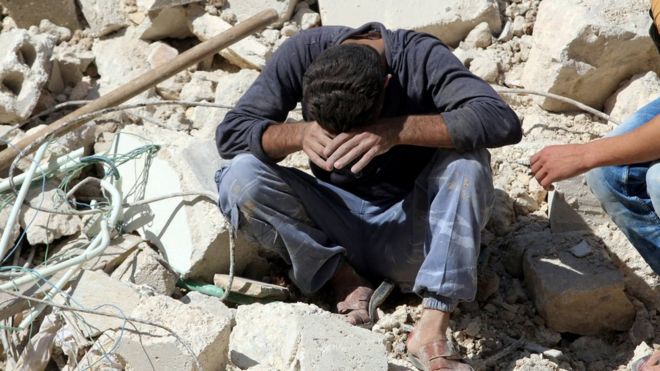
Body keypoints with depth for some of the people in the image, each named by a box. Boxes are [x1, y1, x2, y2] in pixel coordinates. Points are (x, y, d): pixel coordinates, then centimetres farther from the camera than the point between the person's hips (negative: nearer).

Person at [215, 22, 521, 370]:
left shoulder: (422, 57, -19)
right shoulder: (303, 52, -14)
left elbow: (502, 121, -32)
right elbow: (230, 132, -14)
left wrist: (397, 131, -43)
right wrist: (300, 133, -34)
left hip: (410, 234, -1)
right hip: (336, 228, 2)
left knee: (467, 159, -30)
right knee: (239, 178, -21)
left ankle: (432, 328, -31)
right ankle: (344, 277, -8)